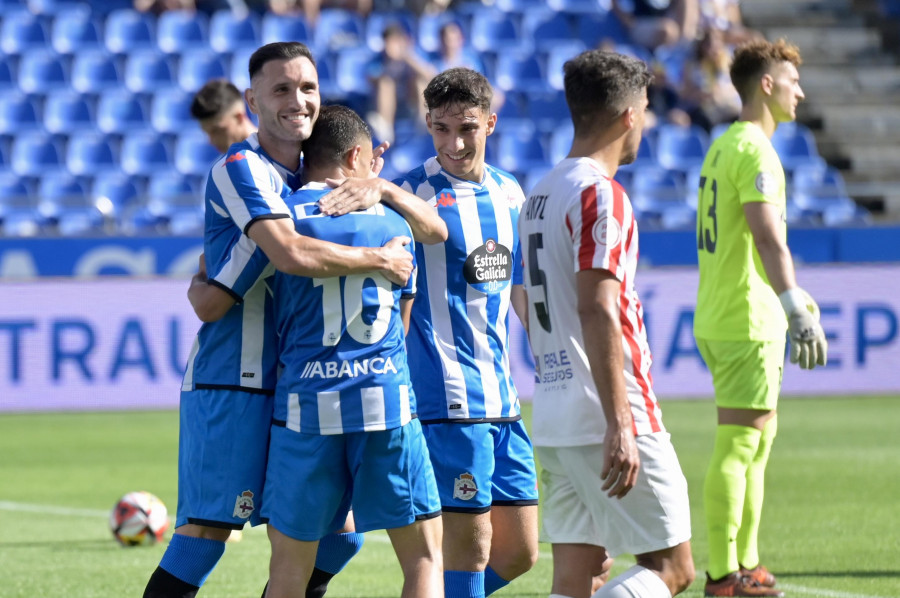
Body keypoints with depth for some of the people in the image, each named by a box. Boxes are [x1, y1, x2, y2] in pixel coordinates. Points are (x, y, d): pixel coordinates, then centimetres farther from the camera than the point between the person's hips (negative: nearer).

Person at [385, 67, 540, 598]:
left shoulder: (509, 194, 12)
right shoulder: (413, 192, -7)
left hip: (503, 401, 7)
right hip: (447, 399, -7)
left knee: (519, 552, 9)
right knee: (469, 549, -8)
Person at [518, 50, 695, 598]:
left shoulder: (540, 195, 17)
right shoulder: (600, 194, -12)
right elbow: (596, 311, -20)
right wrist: (619, 427, -23)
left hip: (554, 422, 9)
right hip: (607, 422, -9)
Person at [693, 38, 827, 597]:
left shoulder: (725, 147, 18)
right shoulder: (755, 152, -14)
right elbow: (769, 239, -25)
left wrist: (796, 301, 33)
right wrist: (799, 310, -31)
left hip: (719, 319, 10)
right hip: (747, 321, -10)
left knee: (758, 440, 16)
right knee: (737, 447, -8)